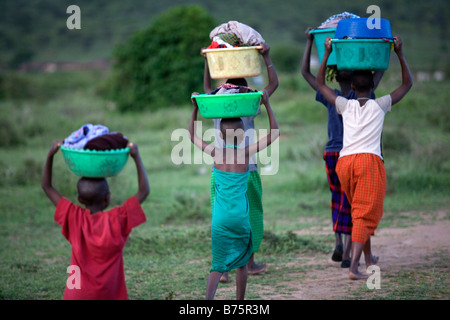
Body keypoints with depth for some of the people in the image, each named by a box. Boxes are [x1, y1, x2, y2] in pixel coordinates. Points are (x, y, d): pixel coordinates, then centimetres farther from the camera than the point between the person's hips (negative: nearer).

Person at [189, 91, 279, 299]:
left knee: (218, 264, 4)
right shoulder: (246, 153, -6)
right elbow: (274, 133, 2)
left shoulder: (215, 153, -1)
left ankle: (208, 298, -17)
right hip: (240, 216, -1)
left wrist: (195, 109, 14)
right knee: (241, 262, 16)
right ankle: (239, 302, 22)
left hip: (220, 218, 1)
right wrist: (267, 104, 2)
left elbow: (193, 136, 15)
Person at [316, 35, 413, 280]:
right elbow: (407, 84, 20)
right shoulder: (380, 105, 9)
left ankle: (368, 257, 35)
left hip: (344, 161, 4)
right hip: (370, 159, -3)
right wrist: (400, 53, 17)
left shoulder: (345, 105, 13)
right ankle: (354, 266, -19)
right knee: (366, 214, -6)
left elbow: (320, 84, 25)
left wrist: (327, 54, 22)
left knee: (360, 211, 22)